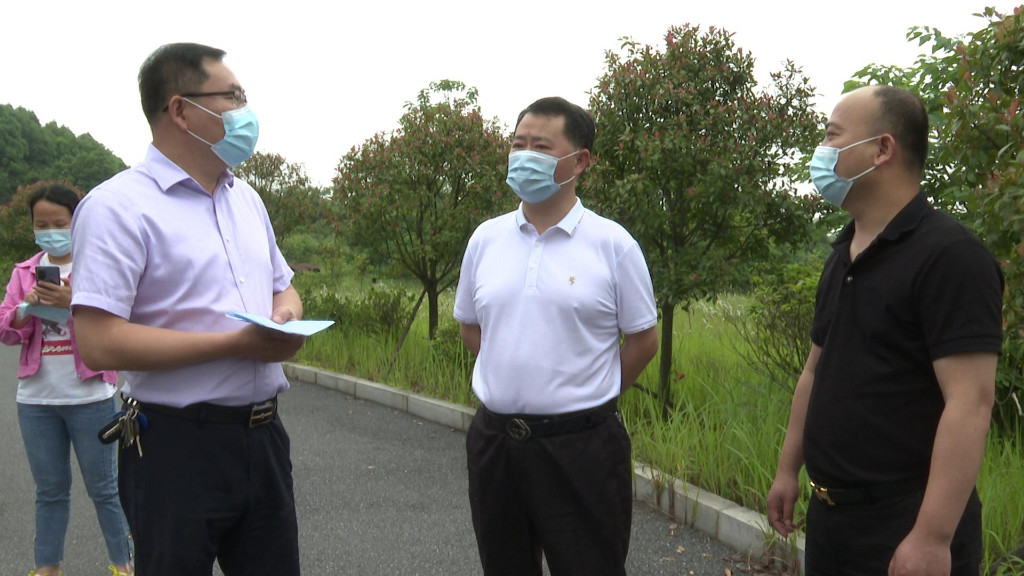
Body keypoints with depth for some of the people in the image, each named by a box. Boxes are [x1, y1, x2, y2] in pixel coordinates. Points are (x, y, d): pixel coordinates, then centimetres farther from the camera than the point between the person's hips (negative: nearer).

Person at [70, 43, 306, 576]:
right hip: (179, 447, -7)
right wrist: (236, 343, -20)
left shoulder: (245, 198, 13)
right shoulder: (120, 206, -12)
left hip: (263, 434, 7)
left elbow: (282, 287, 23)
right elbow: (101, 344, -20)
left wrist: (288, 314, -2)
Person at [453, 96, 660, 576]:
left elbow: (643, 340, 0)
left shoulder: (613, 244, -6)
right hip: (493, 441, 4)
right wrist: (513, 384, 10)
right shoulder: (486, 238, 5)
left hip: (580, 446, -4)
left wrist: (586, 398, 5)